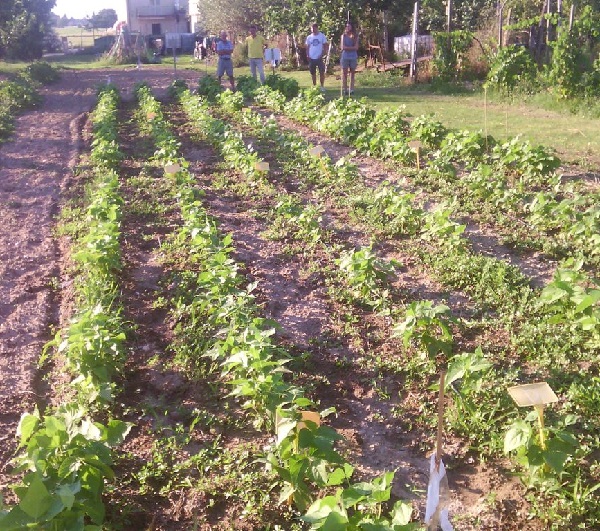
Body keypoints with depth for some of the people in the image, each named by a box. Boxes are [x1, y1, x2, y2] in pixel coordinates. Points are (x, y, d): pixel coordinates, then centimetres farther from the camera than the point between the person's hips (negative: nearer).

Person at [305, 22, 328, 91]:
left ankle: (322, 86, 5)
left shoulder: (322, 36, -1)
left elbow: (325, 46, 0)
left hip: (319, 58, -3)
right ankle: (314, 86, 17)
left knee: (322, 72, -5)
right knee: (313, 73, 8)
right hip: (311, 58, 3)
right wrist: (308, 56, -4)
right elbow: (307, 47, 10)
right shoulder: (309, 37, 7)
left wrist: (322, 54, -11)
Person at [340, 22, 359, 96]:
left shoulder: (355, 36, 3)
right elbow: (343, 47, -5)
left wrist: (346, 48, -6)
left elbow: (356, 47, -5)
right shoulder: (343, 36, 4)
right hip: (345, 57, 0)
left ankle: (351, 89, 5)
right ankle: (344, 90, -2)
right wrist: (352, 48, -6)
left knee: (352, 73, 5)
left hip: (353, 57, 0)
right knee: (344, 74, 1)